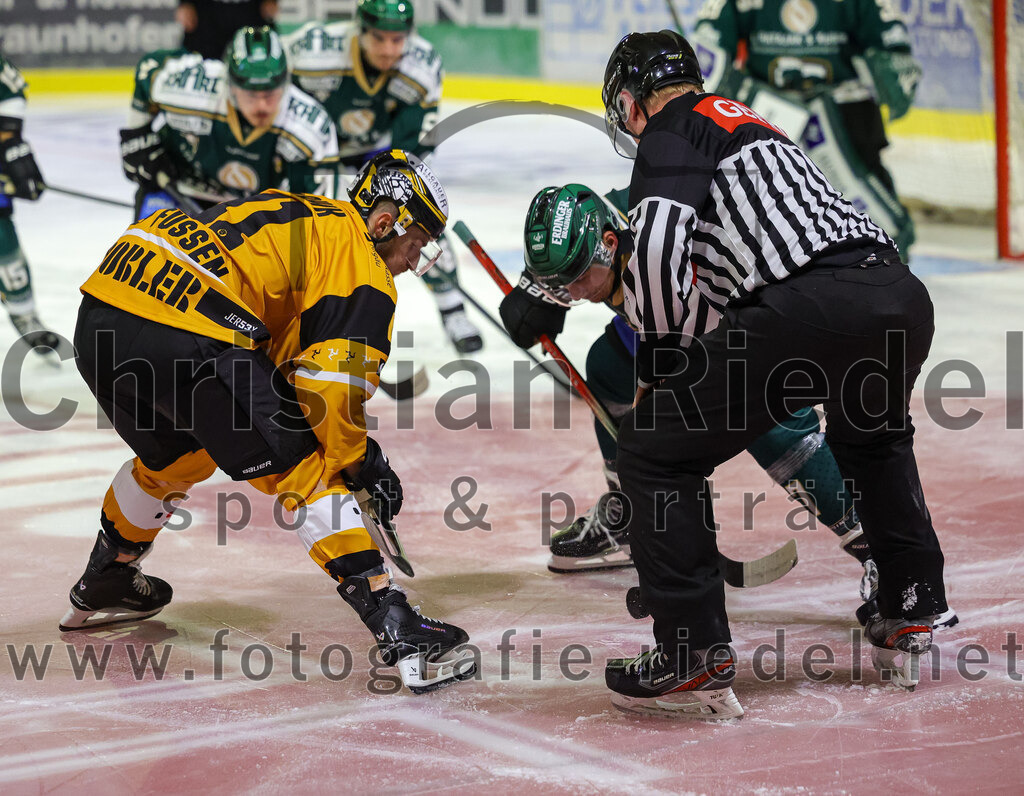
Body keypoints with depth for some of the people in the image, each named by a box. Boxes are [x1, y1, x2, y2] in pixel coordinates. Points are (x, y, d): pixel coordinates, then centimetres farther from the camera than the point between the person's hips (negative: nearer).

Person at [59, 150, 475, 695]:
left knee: (174, 455, 34)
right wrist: (359, 461, 9)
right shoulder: (359, 261, 4)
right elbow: (328, 382, -7)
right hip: (187, 339, -9)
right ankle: (394, 626, -9)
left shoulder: (289, 214, 30)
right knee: (307, 470, 0)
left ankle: (100, 588, 54)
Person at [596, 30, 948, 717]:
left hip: (810, 310, -9)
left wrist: (663, 357, 4)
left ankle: (696, 660, 0)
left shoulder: (674, 128, 8)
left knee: (655, 451, 4)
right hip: (902, 294, 9)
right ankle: (911, 622, 41)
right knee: (875, 439, 40)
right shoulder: (749, 124, 35)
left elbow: (658, 246, -9)